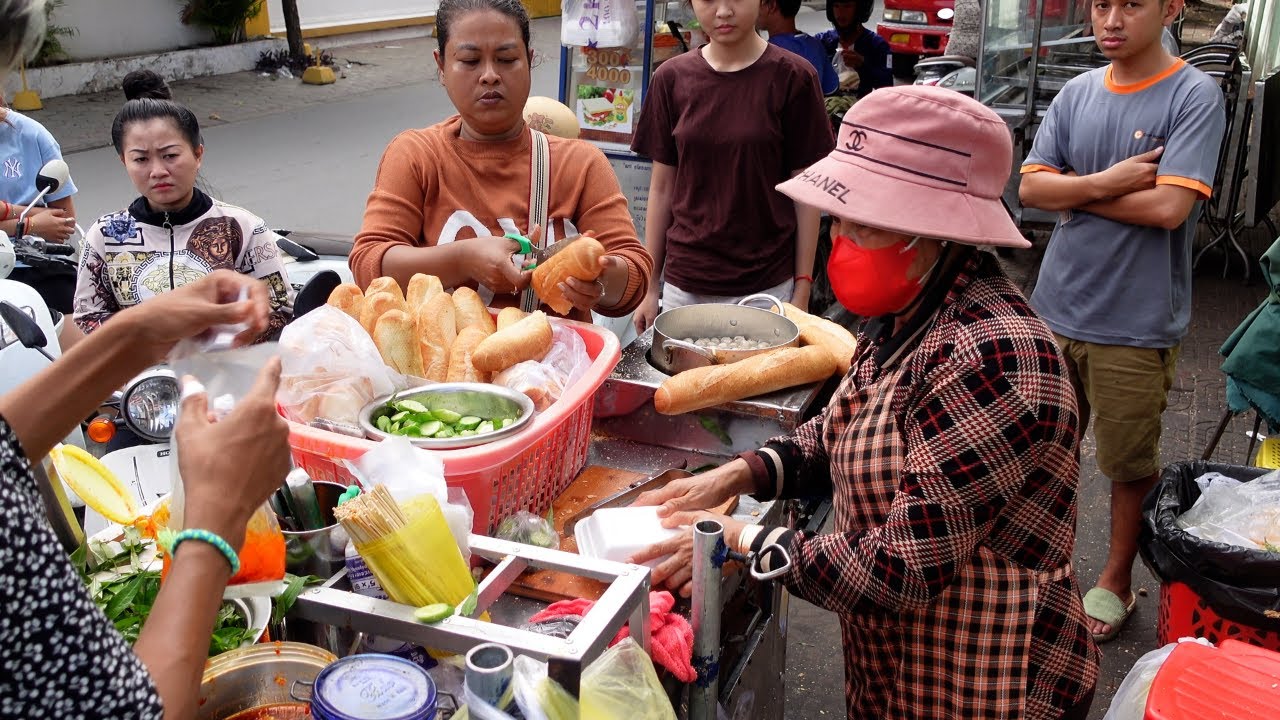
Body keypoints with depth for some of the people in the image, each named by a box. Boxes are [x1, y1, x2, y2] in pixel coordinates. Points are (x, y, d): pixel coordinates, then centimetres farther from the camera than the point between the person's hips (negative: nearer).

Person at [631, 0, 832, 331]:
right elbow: (662, 187, 6)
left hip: (767, 284, -2)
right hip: (684, 284, 2)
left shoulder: (792, 77, -5)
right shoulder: (671, 78, 3)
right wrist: (650, 286, 7)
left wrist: (802, 289, -5)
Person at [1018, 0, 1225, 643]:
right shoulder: (1077, 93, 5)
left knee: (1131, 463, 11)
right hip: (1057, 307, 5)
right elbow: (1031, 187, -2)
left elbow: (1169, 207, -21)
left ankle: (1117, 579, 31)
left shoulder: (1195, 96, -10)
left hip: (1136, 322, -4)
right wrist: (1108, 183, -17)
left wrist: (1076, 192, -11)